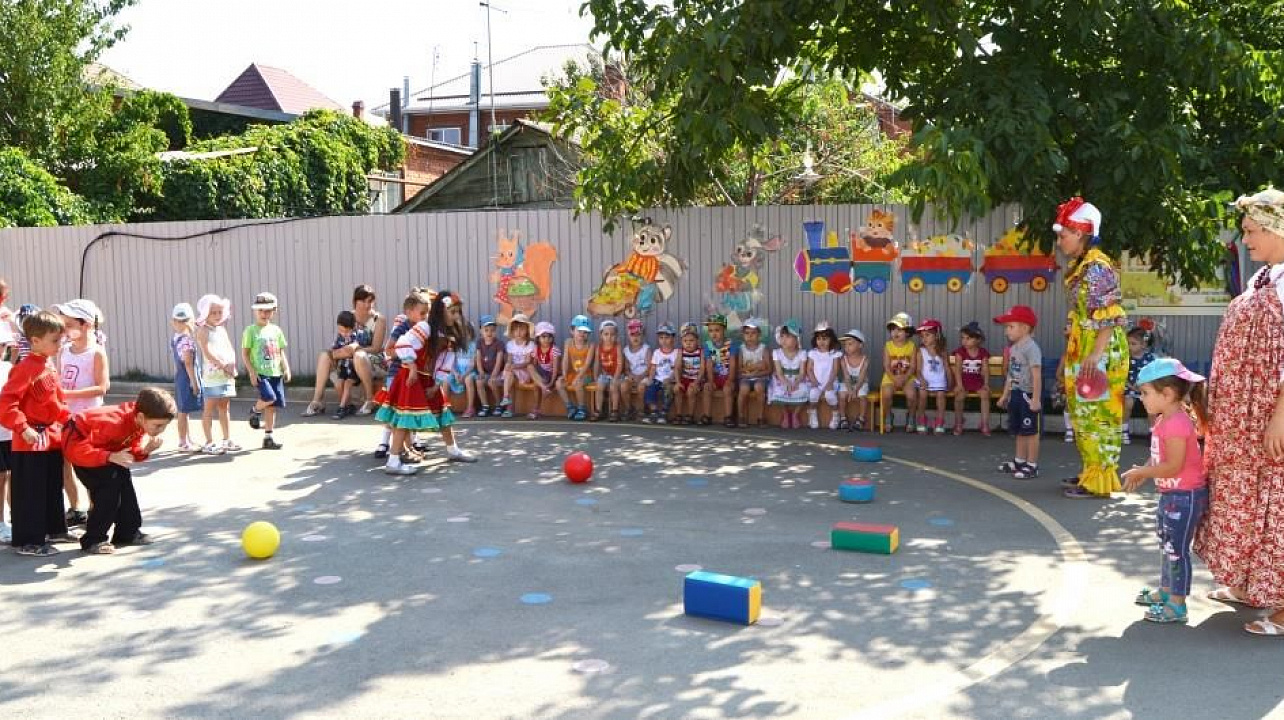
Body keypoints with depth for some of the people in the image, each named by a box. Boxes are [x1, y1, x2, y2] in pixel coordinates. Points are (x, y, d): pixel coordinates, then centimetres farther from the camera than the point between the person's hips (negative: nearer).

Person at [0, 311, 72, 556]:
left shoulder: (49, 365, 9)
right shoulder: (26, 368, -19)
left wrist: (67, 418, 13)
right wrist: (23, 428, -27)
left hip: (52, 437, 9)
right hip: (31, 441, -9)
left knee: (53, 487, 18)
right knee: (30, 492, -1)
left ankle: (52, 529, 31)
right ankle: (27, 541, 6)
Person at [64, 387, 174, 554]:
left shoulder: (141, 421, -17)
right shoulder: (114, 423, -40)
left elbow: (132, 452, -6)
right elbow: (77, 451, -38)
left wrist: (144, 451, -28)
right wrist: (110, 457, -47)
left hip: (103, 443, 8)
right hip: (78, 442, -8)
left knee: (124, 479, 4)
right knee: (108, 485, -18)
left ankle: (128, 532, 15)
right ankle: (93, 539, -10)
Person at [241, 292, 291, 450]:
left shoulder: (276, 330, 11)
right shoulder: (251, 330, -2)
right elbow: (245, 353, -4)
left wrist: (286, 369, 5)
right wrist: (252, 371, -12)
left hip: (276, 373, 5)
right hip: (260, 373, -5)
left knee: (272, 406, 6)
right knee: (269, 397, -25)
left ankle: (268, 438, 13)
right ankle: (255, 412, 8)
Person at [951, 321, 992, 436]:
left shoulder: (983, 352, 2)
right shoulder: (960, 351, -3)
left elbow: (985, 369, -2)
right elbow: (958, 369, -10)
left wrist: (986, 384, -17)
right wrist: (959, 384, -22)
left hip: (977, 381, 2)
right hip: (963, 380, -2)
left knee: (985, 394, -26)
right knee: (960, 395, -30)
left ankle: (985, 425, -18)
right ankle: (958, 423, -9)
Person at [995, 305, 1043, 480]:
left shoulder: (1031, 348, -17)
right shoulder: (1013, 348, 11)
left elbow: (1036, 375, -22)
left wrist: (1036, 398, -26)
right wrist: (1005, 394, 21)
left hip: (1028, 395, -9)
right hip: (1016, 394, 9)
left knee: (1031, 431, -2)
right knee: (1019, 430, 17)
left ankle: (1032, 465, 3)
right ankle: (1020, 461, 28)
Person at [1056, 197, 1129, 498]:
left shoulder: (1097, 267, -16)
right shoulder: (1080, 265, 13)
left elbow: (1110, 315, -20)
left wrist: (1096, 354, -24)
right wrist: (1072, 353, 20)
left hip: (1101, 350, -10)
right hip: (1083, 349, 10)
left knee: (1097, 414, -5)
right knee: (1085, 413, 16)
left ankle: (1100, 480, 0)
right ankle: (1092, 471, 26)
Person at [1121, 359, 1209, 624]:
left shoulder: (1176, 423, -25)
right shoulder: (1164, 420, 7)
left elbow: (1173, 465, -27)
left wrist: (1141, 472, -18)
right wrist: (1143, 473, 0)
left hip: (1185, 496, -11)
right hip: (1171, 493, 11)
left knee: (1176, 549, -3)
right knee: (1167, 545, 22)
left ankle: (1177, 605, 5)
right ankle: (1166, 591, 36)